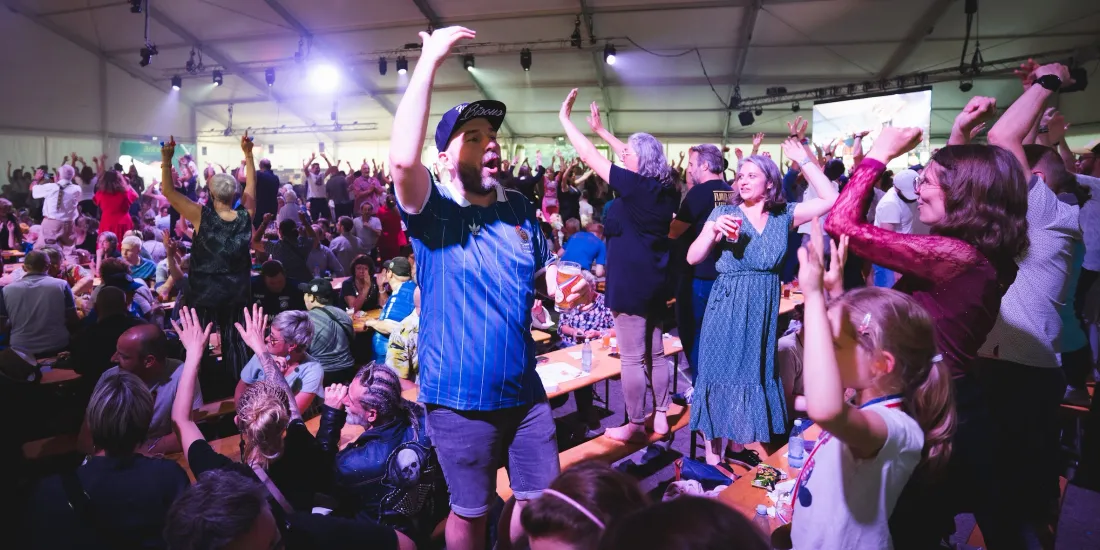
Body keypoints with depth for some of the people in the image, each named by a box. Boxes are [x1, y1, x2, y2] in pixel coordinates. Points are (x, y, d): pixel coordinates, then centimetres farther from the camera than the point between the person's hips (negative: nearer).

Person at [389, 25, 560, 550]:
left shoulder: (518, 208, 4)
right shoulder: (432, 213, -12)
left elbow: (545, 268, 19)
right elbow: (403, 158, -34)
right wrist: (430, 60, -30)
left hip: (525, 390, 5)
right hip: (460, 398, -4)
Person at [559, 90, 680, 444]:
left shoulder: (635, 186, -16)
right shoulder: (665, 189, 5)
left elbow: (589, 157, -11)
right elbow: (637, 156, 20)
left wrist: (564, 118, 0)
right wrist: (600, 129, 25)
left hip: (631, 281, -8)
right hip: (654, 279, 9)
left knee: (632, 358, 2)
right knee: (655, 352, 17)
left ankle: (636, 425, 12)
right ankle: (661, 416, 27)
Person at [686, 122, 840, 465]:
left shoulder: (783, 215, 3)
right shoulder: (723, 212, -4)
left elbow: (830, 199, -6)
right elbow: (692, 258, -8)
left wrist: (803, 158, -6)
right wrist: (713, 232, -25)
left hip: (763, 308, 3)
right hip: (727, 306, -3)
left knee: (752, 373, 13)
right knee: (722, 372, 2)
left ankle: (736, 445, 31)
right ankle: (712, 457, 13)